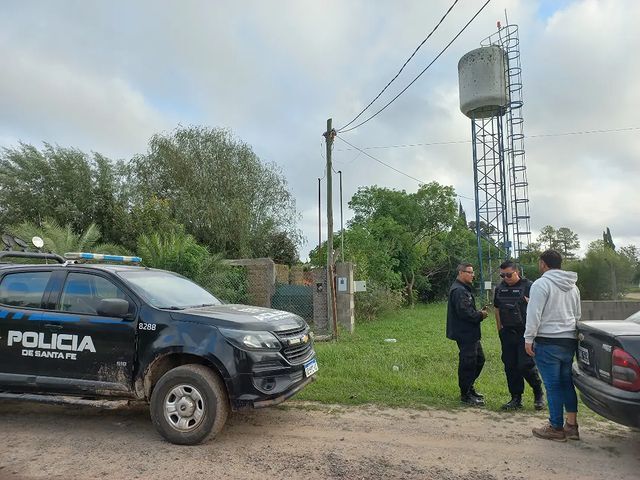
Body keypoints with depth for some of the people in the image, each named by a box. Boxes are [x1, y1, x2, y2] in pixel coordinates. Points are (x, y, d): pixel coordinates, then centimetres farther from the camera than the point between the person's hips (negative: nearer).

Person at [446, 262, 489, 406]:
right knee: (468, 363, -3)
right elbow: (464, 312, -26)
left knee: (479, 359, 19)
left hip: (471, 334, 11)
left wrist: (479, 312, 4)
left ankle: (469, 388, 31)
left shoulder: (464, 289, 18)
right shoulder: (458, 291, -18)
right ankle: (465, 395, 8)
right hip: (464, 334, -11)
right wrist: (480, 315, -12)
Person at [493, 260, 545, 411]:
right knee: (510, 367, 8)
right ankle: (516, 399, 20)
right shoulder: (499, 288, 11)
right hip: (507, 334, 6)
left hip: (525, 333, -5)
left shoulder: (528, 286, -6)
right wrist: (500, 330, 16)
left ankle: (538, 394, 19)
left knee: (526, 365, -7)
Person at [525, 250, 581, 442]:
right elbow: (577, 315, 21)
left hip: (548, 341, -8)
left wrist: (529, 338, -11)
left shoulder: (541, 284, -12)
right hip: (570, 340, 8)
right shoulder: (573, 286, 14)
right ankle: (571, 426, 20)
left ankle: (556, 428, 7)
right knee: (567, 383, 15)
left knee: (553, 385, -1)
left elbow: (534, 314, -16)